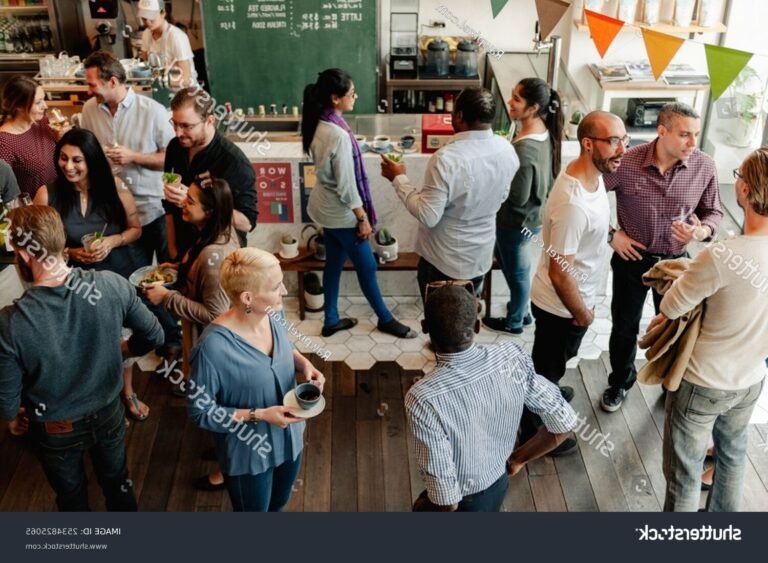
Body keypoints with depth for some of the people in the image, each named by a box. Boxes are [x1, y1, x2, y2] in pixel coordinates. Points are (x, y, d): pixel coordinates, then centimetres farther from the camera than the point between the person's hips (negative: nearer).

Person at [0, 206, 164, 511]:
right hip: (108, 414, 2)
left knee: (71, 495, 27)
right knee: (118, 482, 29)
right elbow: (153, 336, -9)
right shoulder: (112, 285, -25)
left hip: (55, 430, -2)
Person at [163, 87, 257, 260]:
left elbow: (247, 222, -24)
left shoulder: (234, 161, -22)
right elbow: (169, 204, 7)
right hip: (182, 253, 5)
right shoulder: (175, 147, -3)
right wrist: (172, 249, 3)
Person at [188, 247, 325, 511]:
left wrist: (304, 364, -13)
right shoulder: (214, 348, -35)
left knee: (277, 505, 31)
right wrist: (258, 415, -29)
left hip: (289, 438, 6)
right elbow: (200, 411, -22)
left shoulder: (274, 315, -15)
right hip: (248, 454, -6)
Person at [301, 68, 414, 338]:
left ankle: (331, 320, 32)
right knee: (366, 266, 8)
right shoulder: (338, 135, -29)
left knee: (334, 262, 19)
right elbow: (346, 185, -24)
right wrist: (362, 217, -14)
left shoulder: (320, 125, 0)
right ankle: (385, 319, 27)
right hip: (340, 213, -9)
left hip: (325, 207, 9)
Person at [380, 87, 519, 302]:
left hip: (443, 261, -6)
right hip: (481, 257, 6)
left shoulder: (447, 159, -30)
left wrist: (399, 179, -14)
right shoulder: (507, 151, -8)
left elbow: (428, 216, -24)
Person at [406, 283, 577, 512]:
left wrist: (425, 507, -8)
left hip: (464, 503, -4)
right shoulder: (511, 357, -22)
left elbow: (447, 498, -30)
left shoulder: (423, 399, -35)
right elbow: (564, 423, -11)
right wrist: (520, 458, 3)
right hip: (498, 484, 5)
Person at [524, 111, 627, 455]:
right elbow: (559, 274, -30)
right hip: (561, 305, -8)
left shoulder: (590, 174, -8)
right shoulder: (573, 204, -38)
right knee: (547, 366, 15)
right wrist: (582, 313, -17)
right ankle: (531, 431, 37)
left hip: (570, 298, 9)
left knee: (552, 362, 33)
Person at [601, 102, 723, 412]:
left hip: (675, 261, 1)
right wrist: (611, 233, -10)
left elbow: (713, 212, -1)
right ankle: (619, 383, 40)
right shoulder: (627, 162, -21)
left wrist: (701, 231, -22)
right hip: (632, 258, -1)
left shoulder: (704, 166, -14)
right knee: (624, 327, 16)